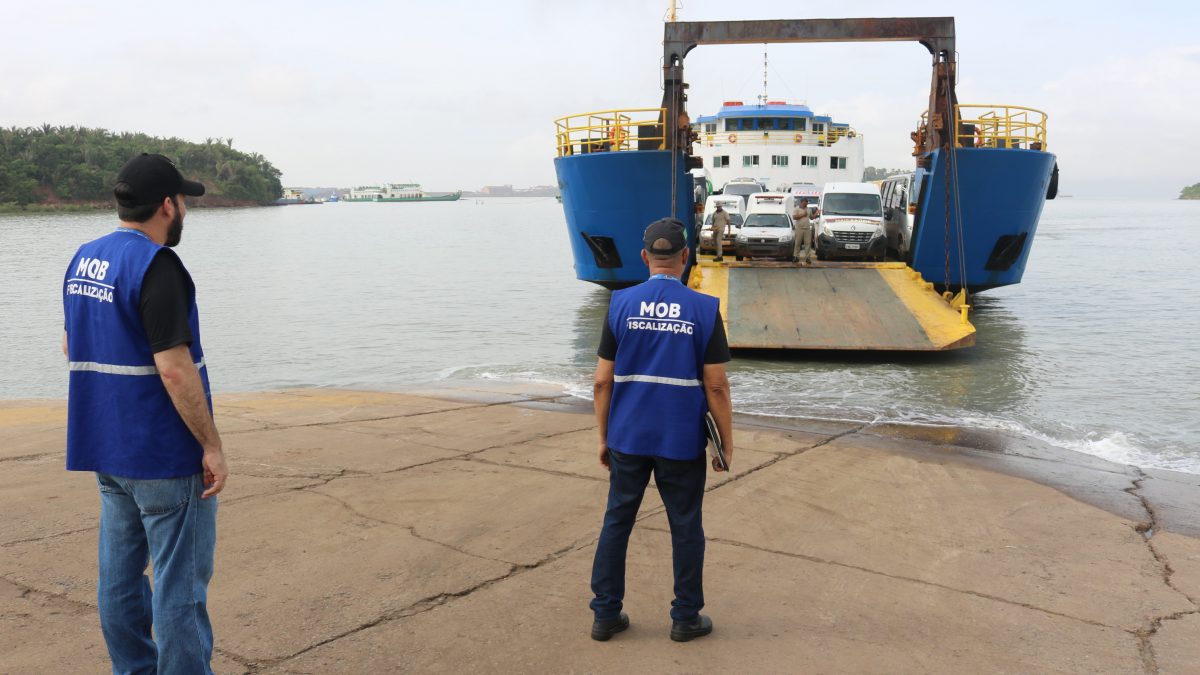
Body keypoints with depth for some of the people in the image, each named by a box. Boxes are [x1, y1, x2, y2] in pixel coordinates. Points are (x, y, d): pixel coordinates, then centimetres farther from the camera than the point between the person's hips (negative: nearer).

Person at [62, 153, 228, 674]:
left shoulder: (83, 259, 9)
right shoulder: (156, 266, -19)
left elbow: (71, 347, 19)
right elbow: (174, 369, -23)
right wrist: (211, 445, -17)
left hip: (106, 448, 9)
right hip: (164, 455, -9)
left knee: (119, 574, 16)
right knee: (180, 582, 0)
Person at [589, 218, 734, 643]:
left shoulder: (621, 304, -3)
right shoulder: (704, 309, -7)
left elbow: (603, 381, -1)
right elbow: (716, 385, -7)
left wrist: (604, 437, 9)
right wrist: (726, 443, 3)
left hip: (628, 438, 2)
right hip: (682, 442, -1)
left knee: (616, 522, 13)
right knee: (686, 528, 11)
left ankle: (606, 615, 19)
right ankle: (686, 619, 22)